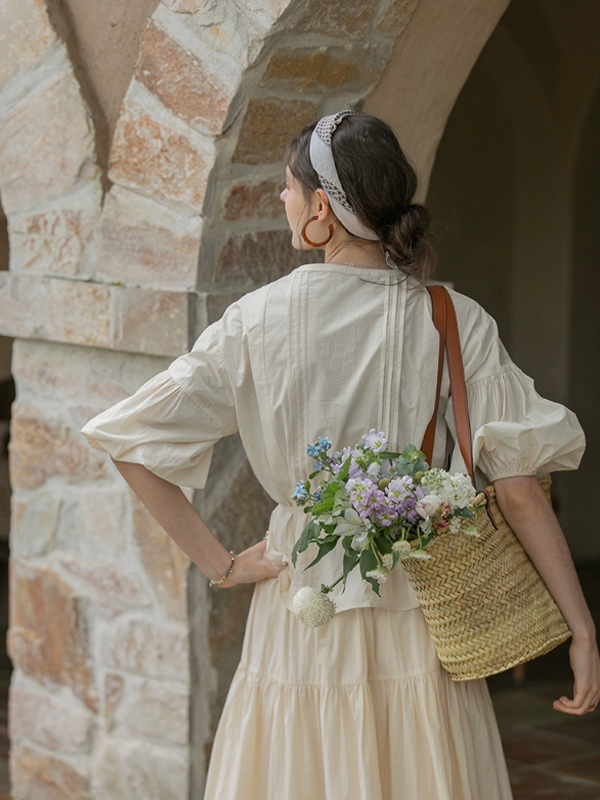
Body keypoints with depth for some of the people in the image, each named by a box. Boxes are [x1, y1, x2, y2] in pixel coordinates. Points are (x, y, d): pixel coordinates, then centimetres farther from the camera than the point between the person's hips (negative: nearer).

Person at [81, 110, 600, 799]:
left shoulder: (259, 320, -5)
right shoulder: (458, 323, -6)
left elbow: (133, 441, -6)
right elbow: (519, 488, -8)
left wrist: (218, 563, 0)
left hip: (301, 621, 0)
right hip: (419, 631, 0)